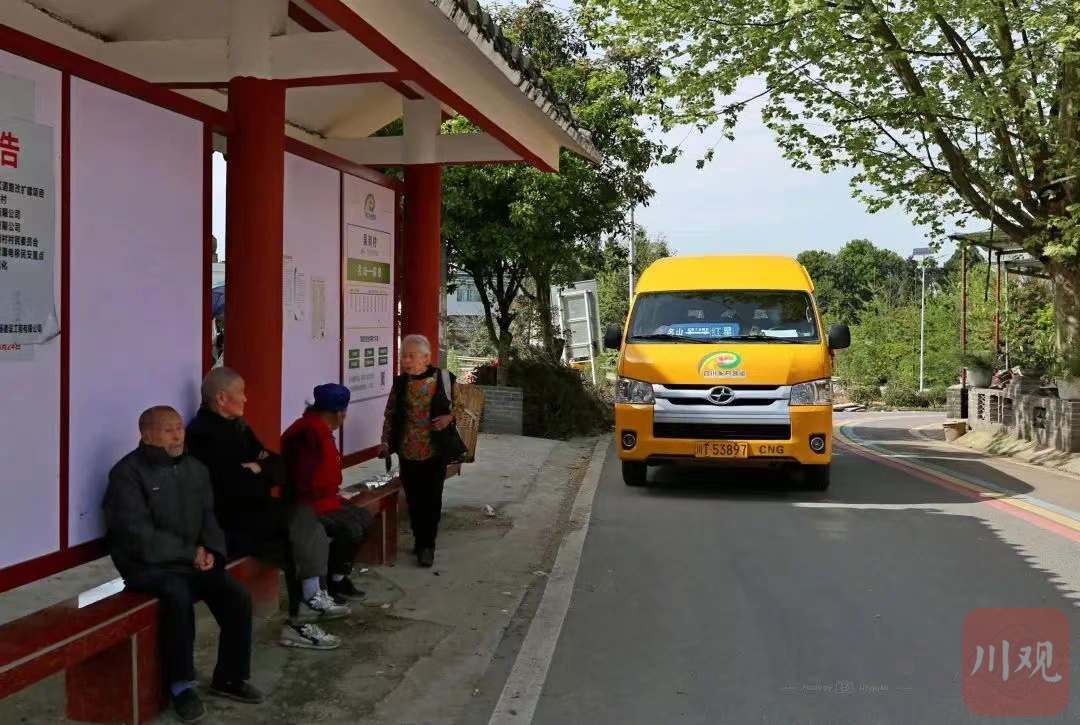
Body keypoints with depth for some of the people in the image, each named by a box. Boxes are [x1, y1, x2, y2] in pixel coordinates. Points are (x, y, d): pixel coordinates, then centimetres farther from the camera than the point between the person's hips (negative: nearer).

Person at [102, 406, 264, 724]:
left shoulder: (195, 469, 10)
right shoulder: (127, 474, -11)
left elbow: (208, 517, 14)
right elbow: (139, 536, -18)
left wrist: (210, 550, -8)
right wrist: (191, 552, -16)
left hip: (193, 561, 6)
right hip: (147, 565, -6)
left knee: (238, 596, -14)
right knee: (178, 595, -35)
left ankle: (229, 677, 5)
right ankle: (181, 685, -18)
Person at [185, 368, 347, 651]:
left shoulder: (237, 425, 13)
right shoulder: (204, 433, -16)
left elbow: (277, 464, 10)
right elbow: (233, 485, -24)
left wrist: (260, 468, -12)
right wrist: (267, 483, -7)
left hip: (249, 509, 8)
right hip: (228, 520, -8)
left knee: (302, 517, -11)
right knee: (300, 522, -17)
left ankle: (313, 596, -12)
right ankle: (311, 597, -5)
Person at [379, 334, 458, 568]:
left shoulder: (445, 379, -6)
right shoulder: (400, 383, 3)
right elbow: (390, 415, 8)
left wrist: (449, 417, -17)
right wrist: (386, 441, 0)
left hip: (436, 451, -3)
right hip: (408, 452, 3)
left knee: (432, 498, 0)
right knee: (413, 499, 9)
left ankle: (427, 545, 10)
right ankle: (420, 541, 24)